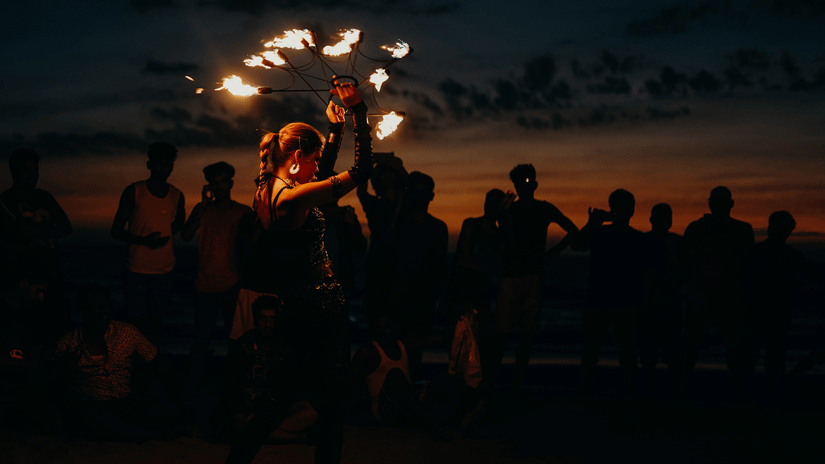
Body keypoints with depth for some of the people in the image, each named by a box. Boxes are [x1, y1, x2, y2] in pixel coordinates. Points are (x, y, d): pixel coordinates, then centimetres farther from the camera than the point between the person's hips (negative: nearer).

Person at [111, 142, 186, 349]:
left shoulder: (177, 196, 7)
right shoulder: (133, 191, -3)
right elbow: (116, 231, -5)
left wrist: (164, 236, 11)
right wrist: (143, 240, -20)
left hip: (164, 270, 3)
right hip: (137, 269, -3)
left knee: (156, 322, 4)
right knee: (135, 322, -4)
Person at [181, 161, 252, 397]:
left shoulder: (243, 212, 4)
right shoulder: (202, 209, 9)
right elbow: (186, 235, -6)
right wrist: (204, 203, -10)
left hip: (232, 284, -1)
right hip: (205, 284, 1)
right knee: (201, 338, 2)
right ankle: (191, 387, 7)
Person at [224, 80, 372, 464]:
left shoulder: (267, 190, 7)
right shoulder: (294, 197, -20)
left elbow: (325, 171, 23)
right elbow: (361, 170, -19)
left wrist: (336, 127, 20)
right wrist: (358, 111, -13)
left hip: (291, 313, 10)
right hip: (321, 313, -10)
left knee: (278, 404, 19)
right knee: (332, 408, 2)